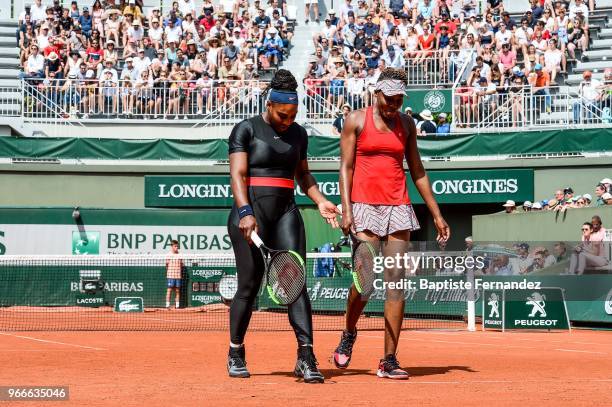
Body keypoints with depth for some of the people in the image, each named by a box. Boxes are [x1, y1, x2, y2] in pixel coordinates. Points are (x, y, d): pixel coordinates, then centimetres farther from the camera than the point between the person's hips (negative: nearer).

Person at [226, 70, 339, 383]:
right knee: (249, 285, -1)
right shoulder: (246, 130, -2)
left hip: (286, 213, 4)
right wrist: (245, 212, -24)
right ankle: (236, 353, 18)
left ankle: (306, 357, -14)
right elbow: (238, 175, -10)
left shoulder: (298, 134, 14)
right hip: (251, 213, -4)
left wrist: (320, 201, 7)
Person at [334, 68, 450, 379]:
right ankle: (349, 334, 20)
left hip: (398, 207, 3)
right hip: (365, 206, -3)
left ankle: (389, 360, -2)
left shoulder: (406, 124, 14)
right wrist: (346, 210, -10)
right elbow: (346, 166, 0)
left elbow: (417, 171, 18)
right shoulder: (356, 120, 4)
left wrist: (436, 214, 15)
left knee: (396, 281, -4)